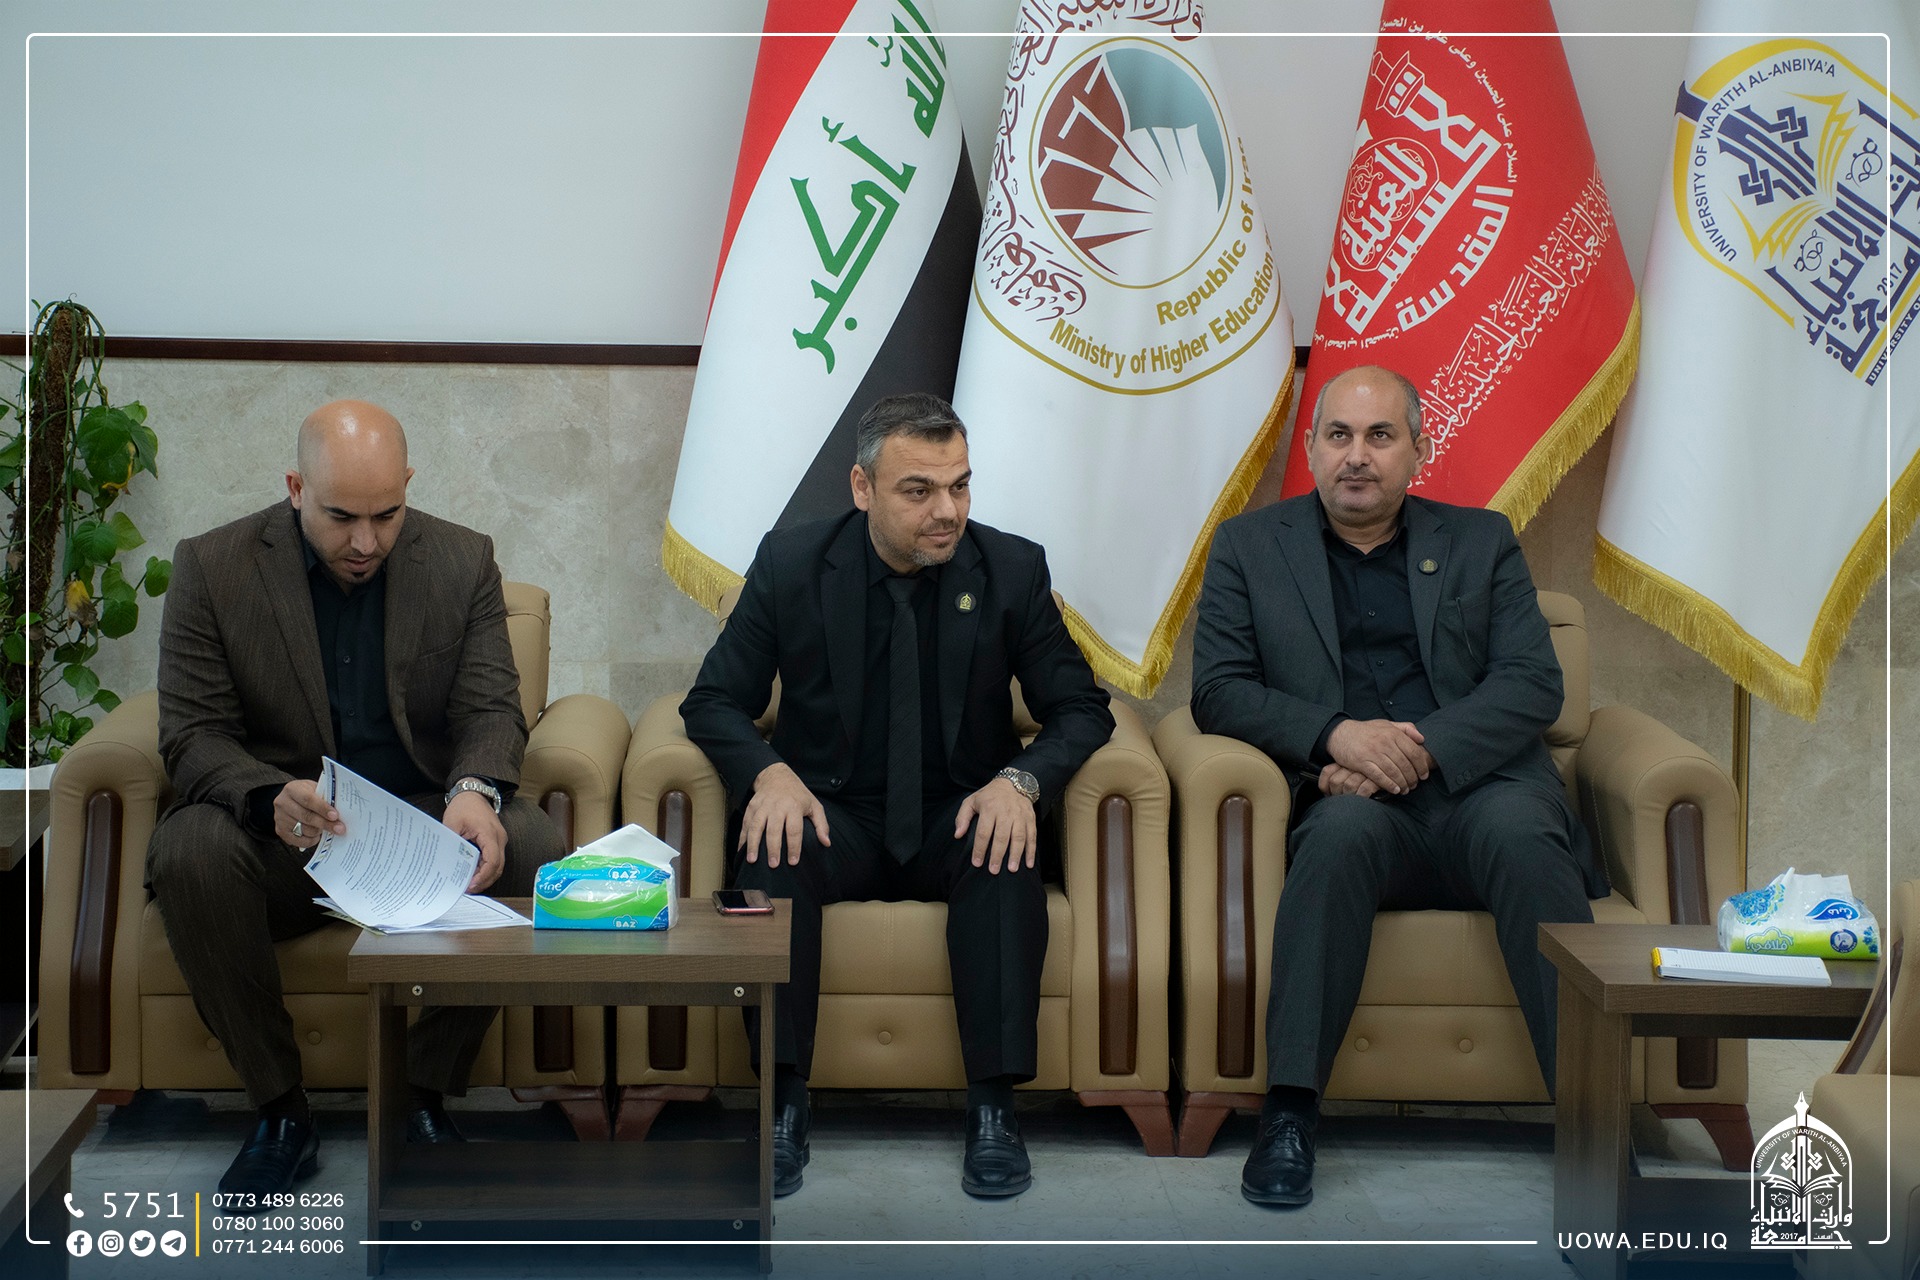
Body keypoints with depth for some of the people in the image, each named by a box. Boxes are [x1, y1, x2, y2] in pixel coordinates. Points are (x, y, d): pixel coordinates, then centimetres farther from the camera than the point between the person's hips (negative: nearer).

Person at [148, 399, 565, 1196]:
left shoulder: (463, 562, 2)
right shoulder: (212, 568, -3)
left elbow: (491, 709, -3)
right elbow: (192, 735, -7)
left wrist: (474, 789, -28)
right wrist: (271, 797, -31)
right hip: (282, 835, -1)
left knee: (530, 847, -30)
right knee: (188, 853, -33)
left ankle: (429, 1096, -13)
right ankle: (279, 1111, -17)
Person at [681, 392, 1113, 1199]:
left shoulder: (1012, 570, -3)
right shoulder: (790, 564, -3)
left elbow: (1081, 710, 0)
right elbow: (714, 702, 0)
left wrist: (1021, 780, -22)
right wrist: (770, 773, -23)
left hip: (959, 818, 0)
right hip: (832, 815, 0)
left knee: (1008, 859, -33)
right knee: (775, 853, -33)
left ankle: (993, 1107, -28)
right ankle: (783, 1102, -27)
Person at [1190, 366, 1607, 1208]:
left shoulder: (1481, 542, 17)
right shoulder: (1249, 547, 15)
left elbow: (1534, 683, 4)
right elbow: (1219, 692, 4)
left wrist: (1422, 750, -13)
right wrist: (1336, 735, -14)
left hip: (1474, 786, 1)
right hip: (1352, 804, -1)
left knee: (1518, 830, -33)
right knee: (1343, 826, -36)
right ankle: (1289, 1114, -36)